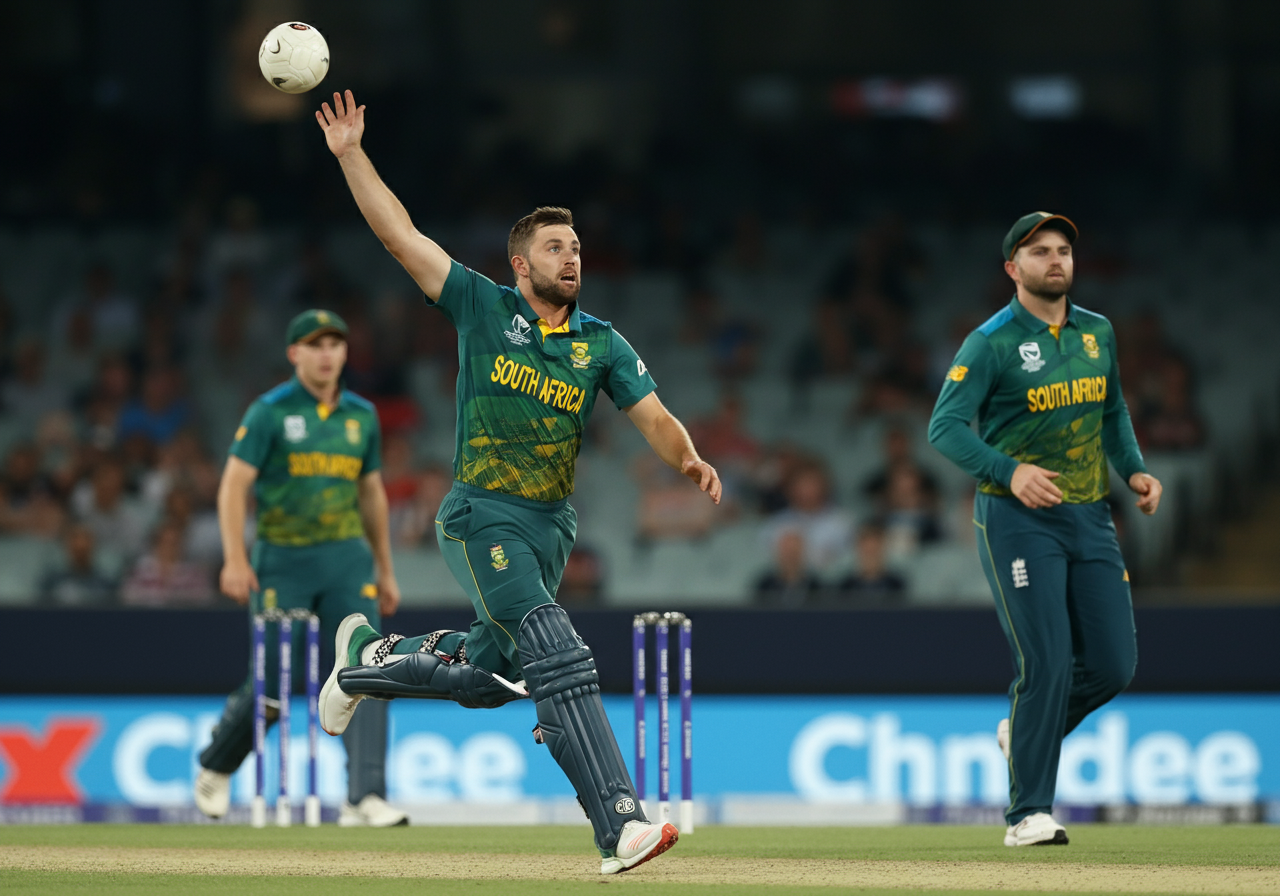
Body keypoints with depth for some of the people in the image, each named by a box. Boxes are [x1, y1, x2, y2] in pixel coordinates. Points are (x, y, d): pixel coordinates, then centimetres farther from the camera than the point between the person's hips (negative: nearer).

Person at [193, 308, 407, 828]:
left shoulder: (361, 416, 11)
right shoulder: (270, 412, -4)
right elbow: (234, 484, -9)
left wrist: (385, 570, 20)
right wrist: (235, 559, -20)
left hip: (347, 560, 4)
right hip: (283, 561, -4)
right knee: (271, 683, 0)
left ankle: (366, 799, -15)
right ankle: (216, 767, 27)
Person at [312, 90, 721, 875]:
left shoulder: (601, 344, 7)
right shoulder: (484, 309, 0)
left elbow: (654, 416, -3)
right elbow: (401, 235, -1)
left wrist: (688, 458, -24)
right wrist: (351, 155, -6)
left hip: (552, 525, 5)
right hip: (484, 518, -5)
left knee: (487, 678, 15)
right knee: (559, 658, -21)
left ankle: (372, 657, 45)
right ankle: (621, 825, -29)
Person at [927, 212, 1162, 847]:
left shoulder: (1097, 333, 11)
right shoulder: (991, 343, -8)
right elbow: (945, 427, -14)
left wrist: (1134, 471, 8)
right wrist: (1009, 471, -29)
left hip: (1090, 517, 6)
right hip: (1018, 518, -6)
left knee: (1113, 664, 0)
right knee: (1047, 663, -13)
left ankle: (1024, 729, 29)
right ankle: (1029, 814, -6)